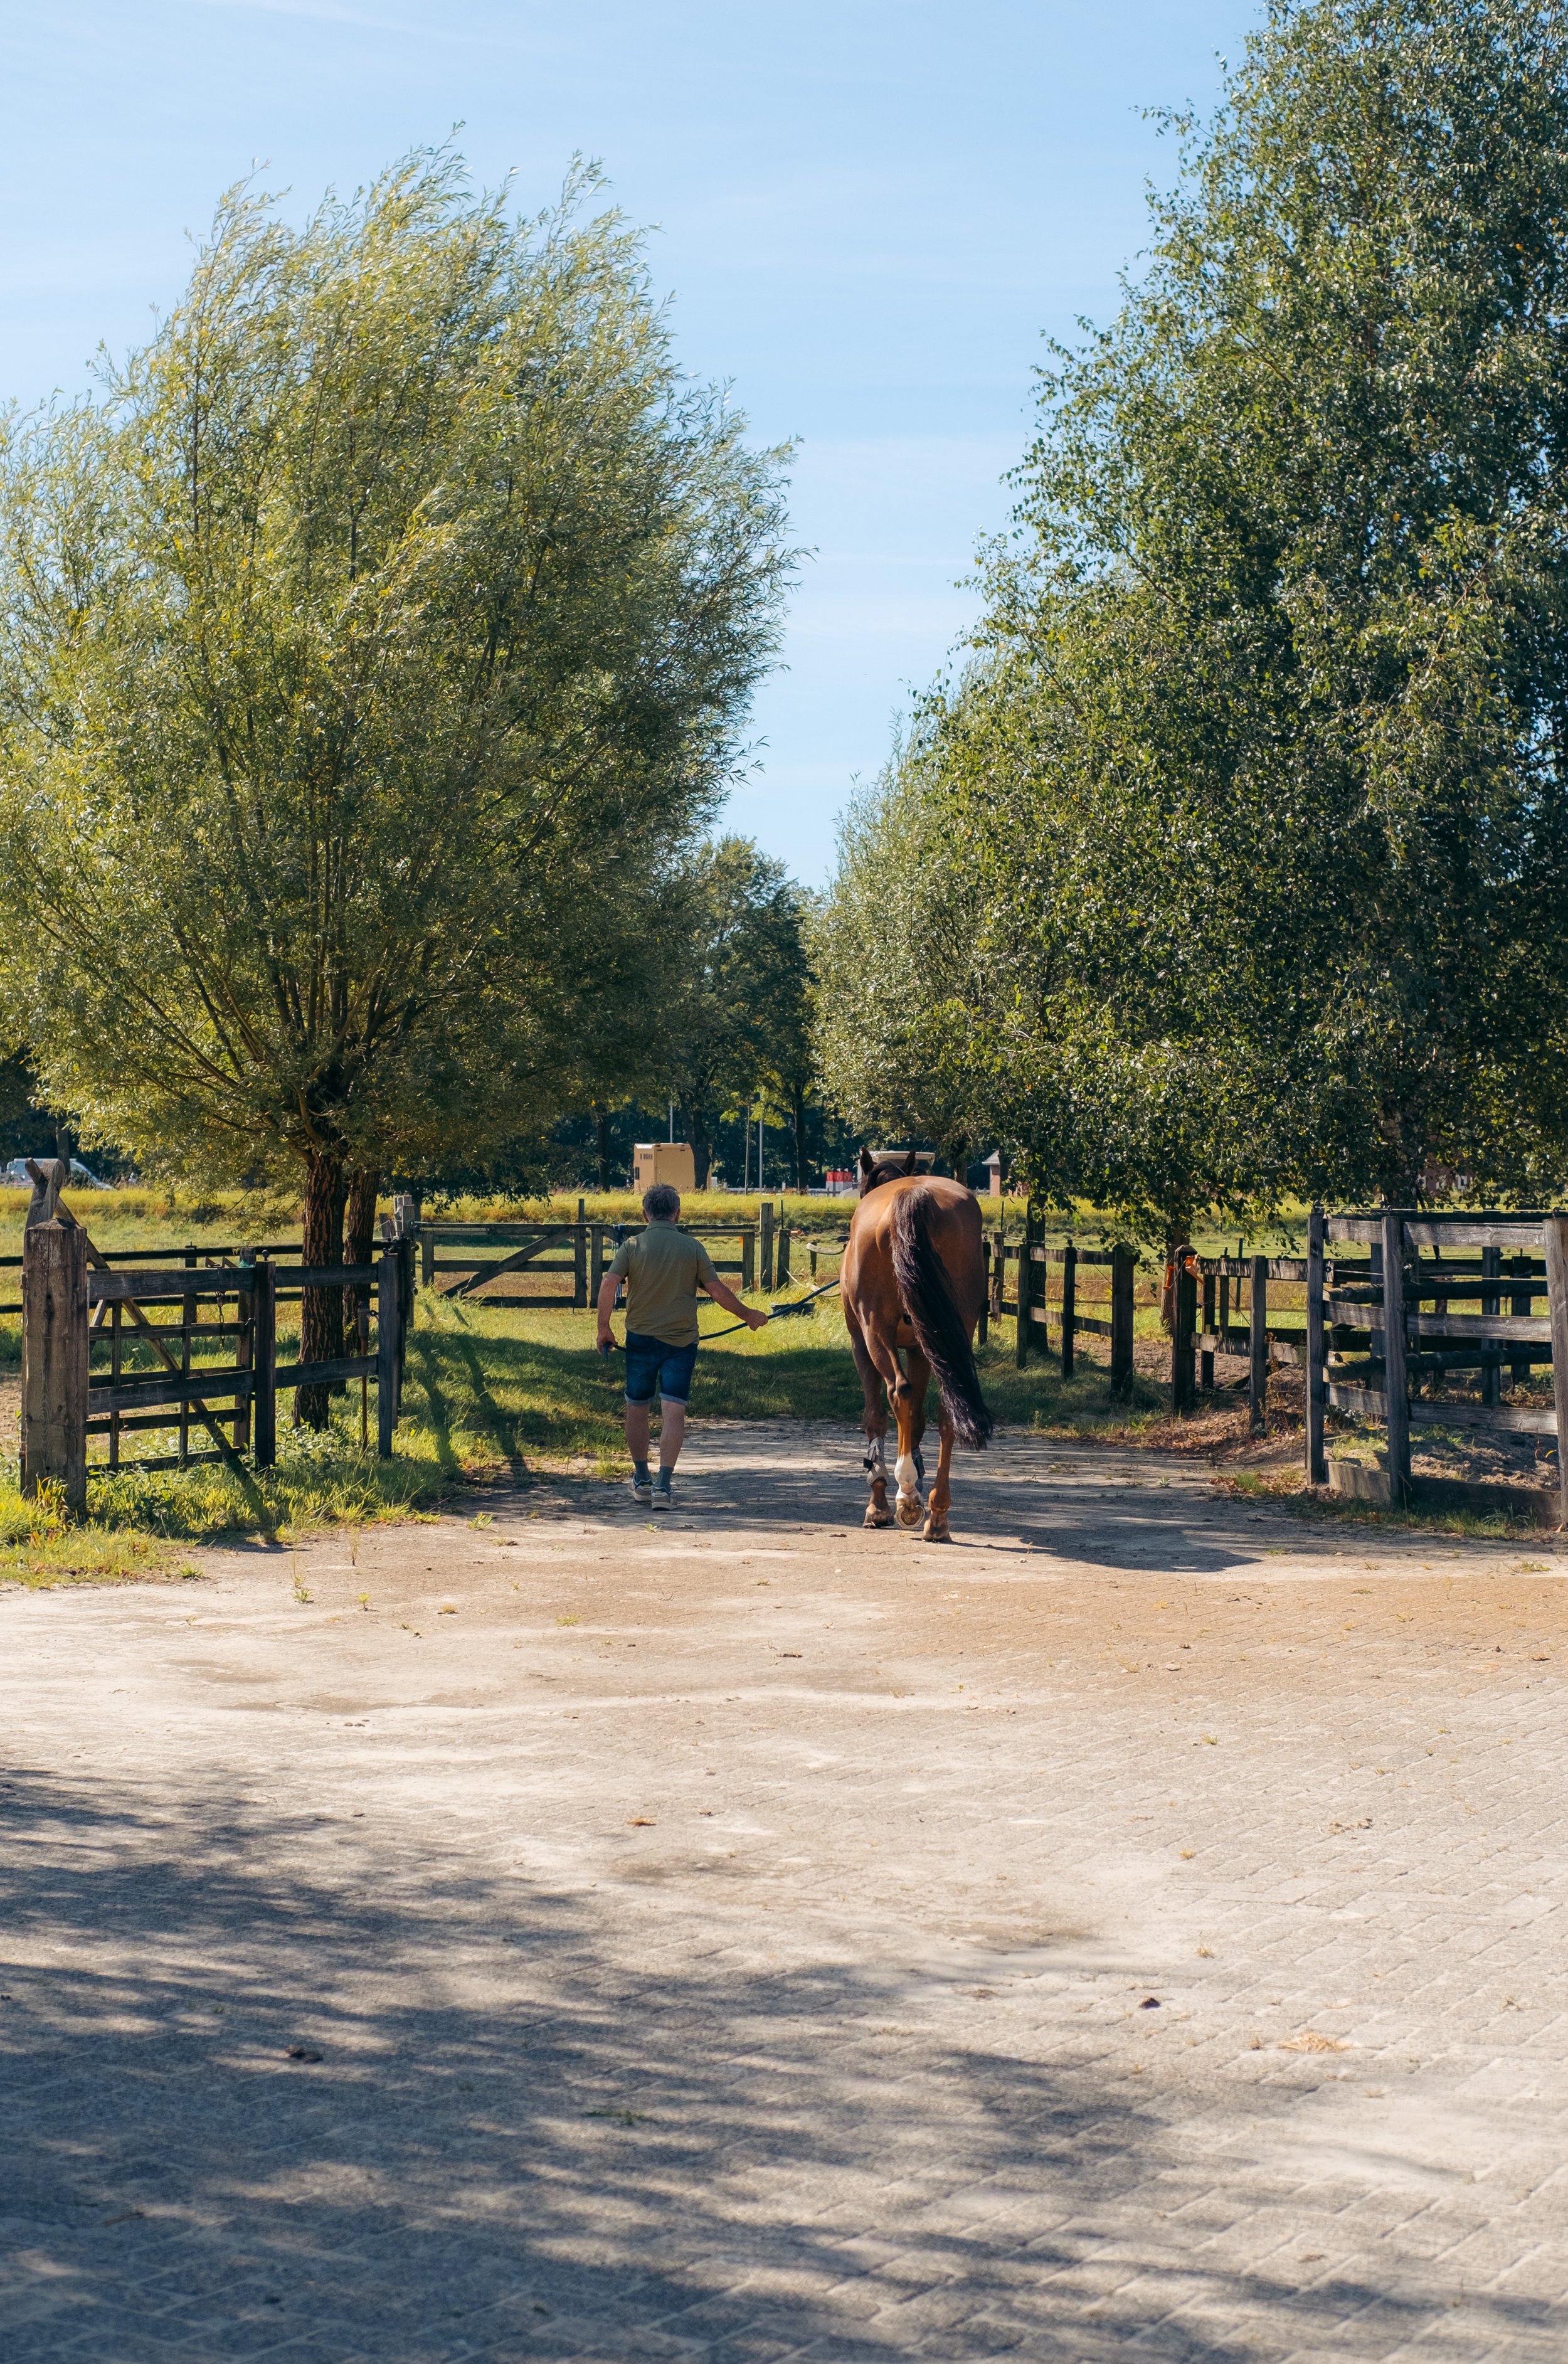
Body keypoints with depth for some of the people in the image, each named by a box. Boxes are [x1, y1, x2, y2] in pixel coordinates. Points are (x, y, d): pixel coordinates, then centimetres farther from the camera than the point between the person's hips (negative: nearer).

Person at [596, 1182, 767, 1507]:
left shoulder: (632, 1246, -3)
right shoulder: (692, 1248, -2)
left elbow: (608, 1285, -13)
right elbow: (717, 1291, -1)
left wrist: (604, 1328, -3)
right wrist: (747, 1315, 13)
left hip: (640, 1339, 1)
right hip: (681, 1341, -1)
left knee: (637, 1409, 15)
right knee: (674, 1411, -3)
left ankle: (642, 1481, 24)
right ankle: (664, 1485, -14)